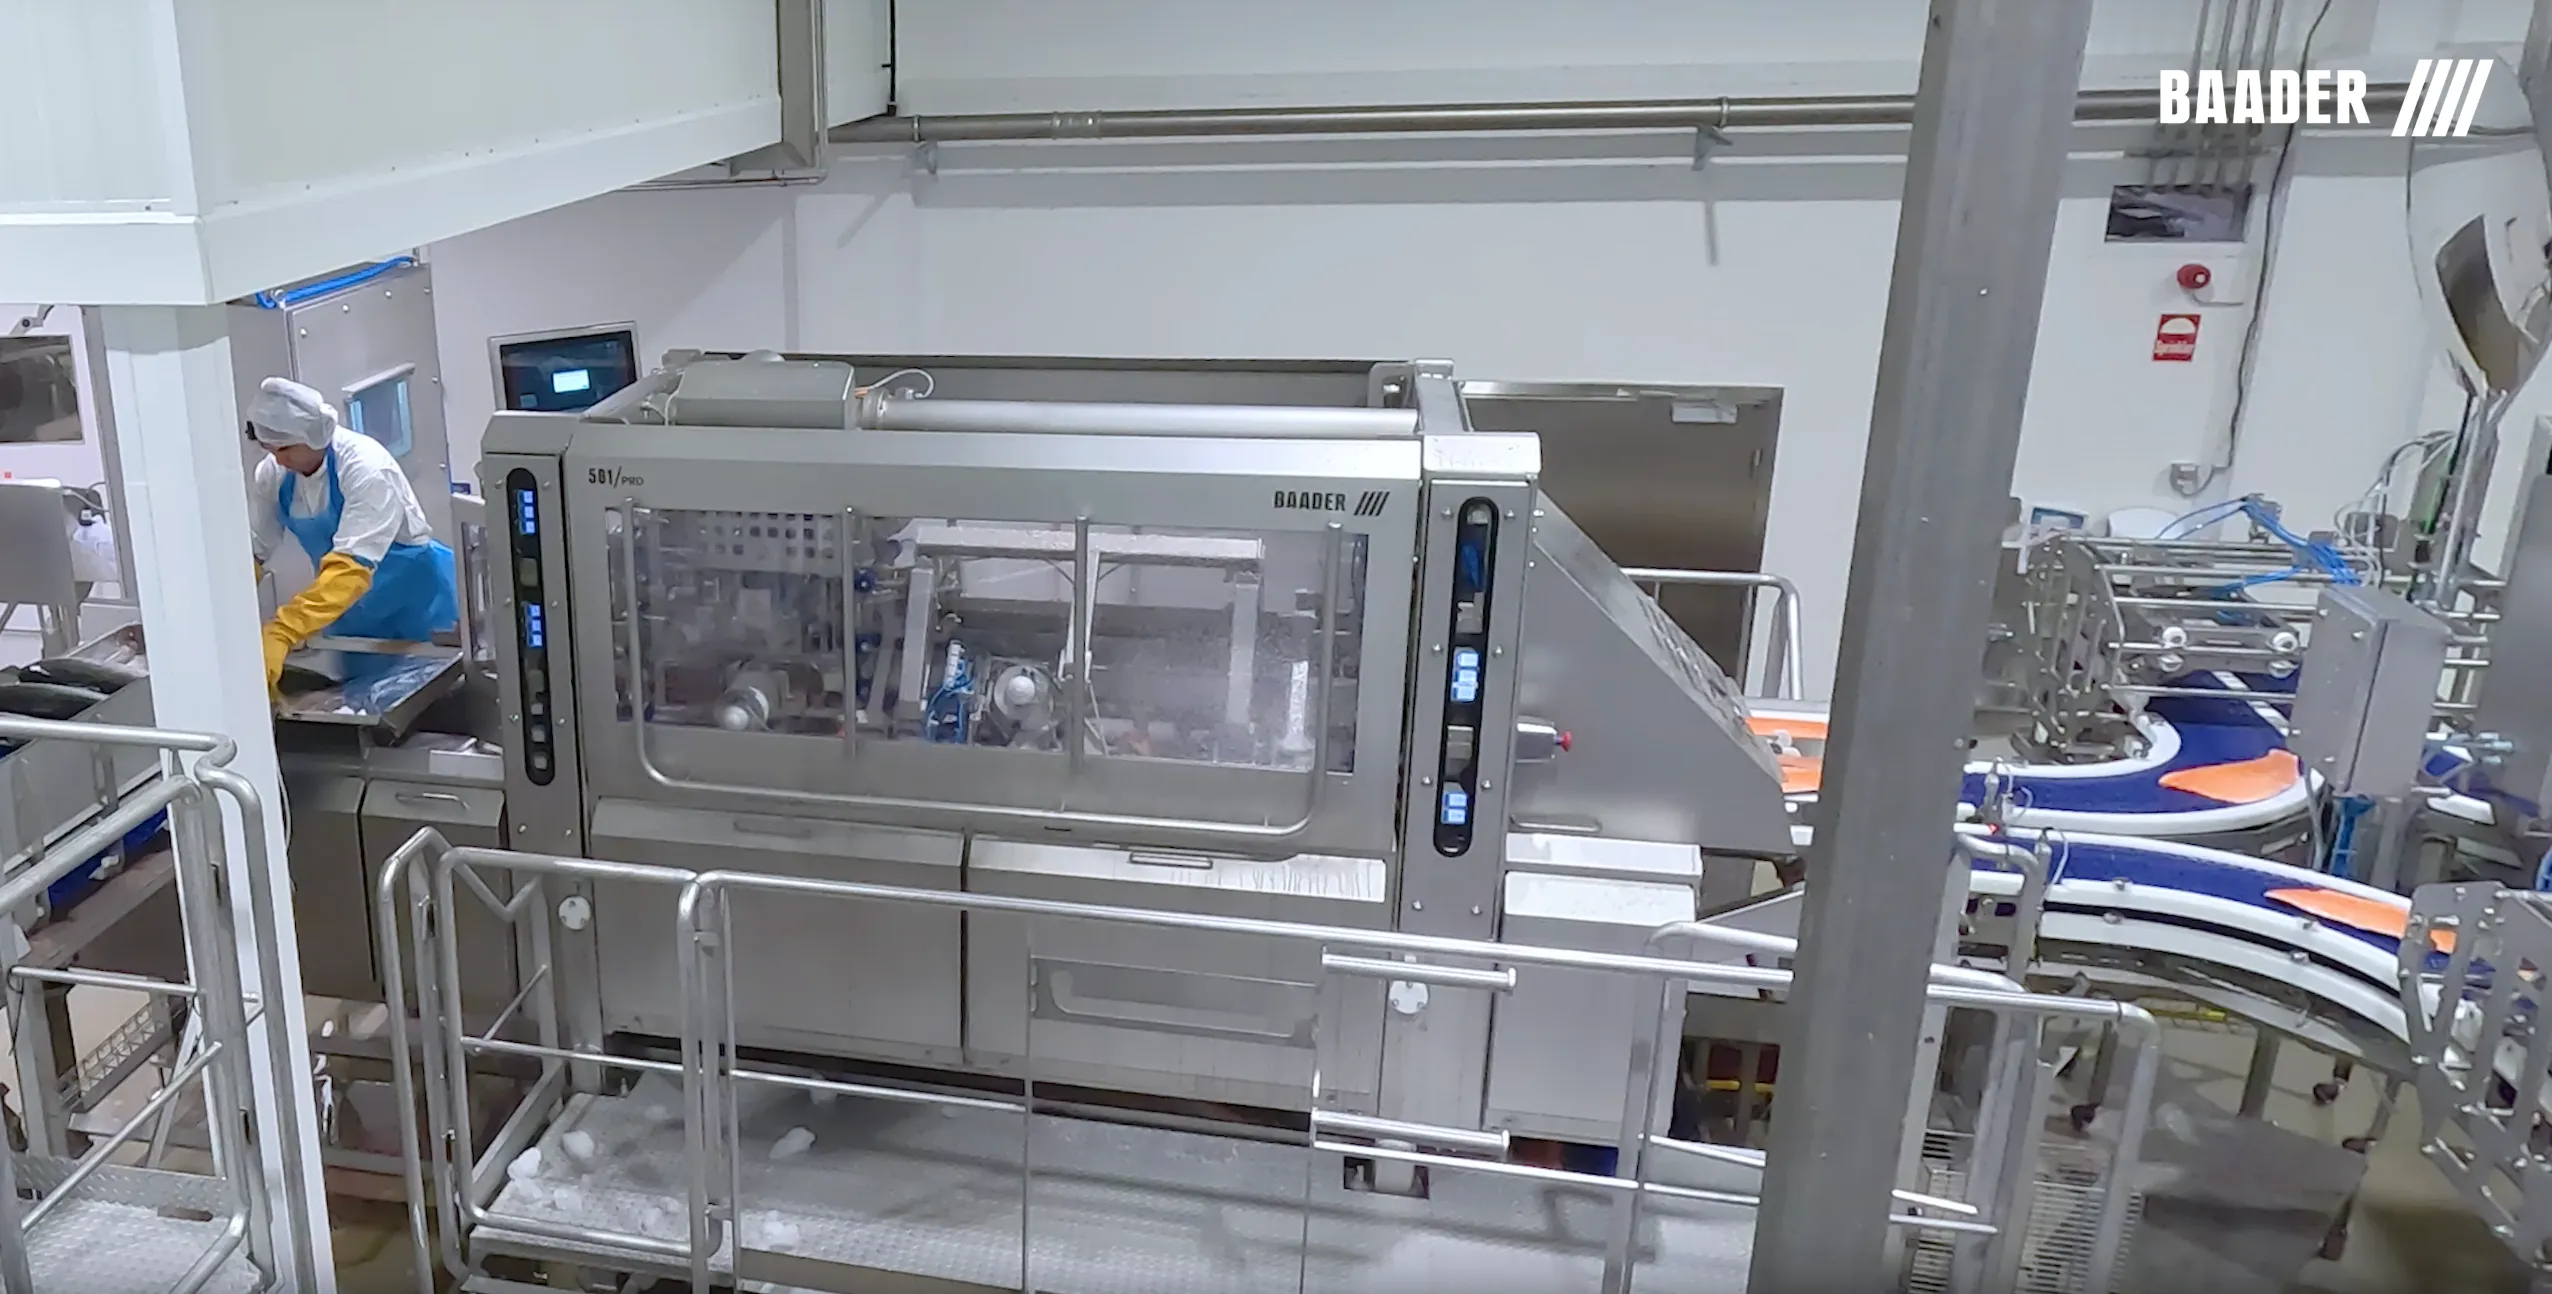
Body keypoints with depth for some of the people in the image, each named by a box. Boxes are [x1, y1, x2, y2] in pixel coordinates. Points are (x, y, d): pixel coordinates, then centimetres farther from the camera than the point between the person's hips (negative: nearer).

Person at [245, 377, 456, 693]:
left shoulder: (366, 468, -30)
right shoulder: (273, 474, -11)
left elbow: (351, 568, -39)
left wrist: (281, 634, -49)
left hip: (417, 598, -6)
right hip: (354, 618, 6)